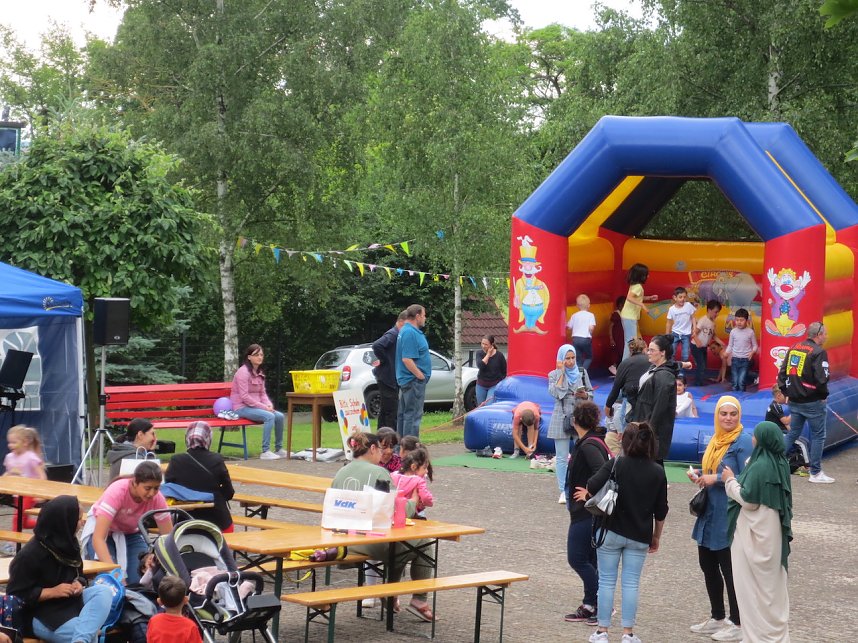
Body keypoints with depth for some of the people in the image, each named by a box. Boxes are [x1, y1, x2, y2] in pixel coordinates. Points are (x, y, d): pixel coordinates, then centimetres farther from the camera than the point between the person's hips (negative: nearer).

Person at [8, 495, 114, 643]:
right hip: (39, 614, -8)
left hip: (68, 602, 8)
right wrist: (52, 592, -22)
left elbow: (78, 574, 18)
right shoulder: (28, 556, -19)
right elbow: (15, 595, -16)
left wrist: (78, 584, -8)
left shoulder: (68, 543, 3)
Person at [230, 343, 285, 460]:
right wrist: (263, 407, -19)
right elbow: (244, 396, -19)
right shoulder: (243, 372, -14)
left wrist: (269, 405, -6)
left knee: (279, 416, -10)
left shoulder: (259, 373, 13)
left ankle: (279, 449, 2)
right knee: (269, 416, -28)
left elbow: (262, 393, 16)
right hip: (242, 408, -8)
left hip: (254, 406, 8)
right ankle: (265, 452, -28)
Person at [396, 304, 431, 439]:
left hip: (406, 380, 11)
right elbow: (407, 359, -25)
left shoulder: (406, 331, 14)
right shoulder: (410, 333, -19)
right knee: (413, 414, -9)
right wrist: (421, 375, -18)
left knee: (403, 414, 14)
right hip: (414, 380, -11)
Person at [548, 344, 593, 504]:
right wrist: (561, 373, -8)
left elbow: (591, 394, 13)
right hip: (561, 419, -2)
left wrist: (584, 395, -9)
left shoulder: (582, 373, 11)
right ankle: (563, 492, 3)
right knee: (562, 458, 0)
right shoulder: (554, 375, 4)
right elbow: (555, 393, -12)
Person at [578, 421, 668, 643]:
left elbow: (592, 487, -23)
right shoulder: (658, 473, -1)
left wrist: (586, 494, 0)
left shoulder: (615, 465, -10)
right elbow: (661, 511, 3)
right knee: (631, 583, 7)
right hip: (640, 537, 2)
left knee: (606, 581, 6)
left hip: (611, 531, -2)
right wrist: (656, 537, 15)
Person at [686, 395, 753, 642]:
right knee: (708, 565, 16)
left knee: (730, 570, -1)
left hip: (729, 517, -9)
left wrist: (717, 479, -21)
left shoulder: (743, 442, -14)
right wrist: (699, 474, 3)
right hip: (710, 513, 9)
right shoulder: (716, 440, 11)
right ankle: (717, 618, 30)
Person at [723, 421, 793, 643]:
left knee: (755, 585, 0)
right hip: (774, 532, 9)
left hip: (756, 535, -9)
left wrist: (730, 481, -7)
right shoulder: (781, 463, 6)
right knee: (773, 584, 15)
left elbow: (748, 499, -20)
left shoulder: (760, 466, -22)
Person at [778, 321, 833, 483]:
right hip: (812, 402, -7)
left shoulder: (794, 349, 8)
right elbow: (821, 379, -22)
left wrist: (787, 392, 16)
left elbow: (782, 373, 11)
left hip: (795, 401, 7)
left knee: (792, 434, 17)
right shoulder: (819, 352, -15)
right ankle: (815, 473, 8)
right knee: (818, 436, 5)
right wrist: (823, 395, -6)